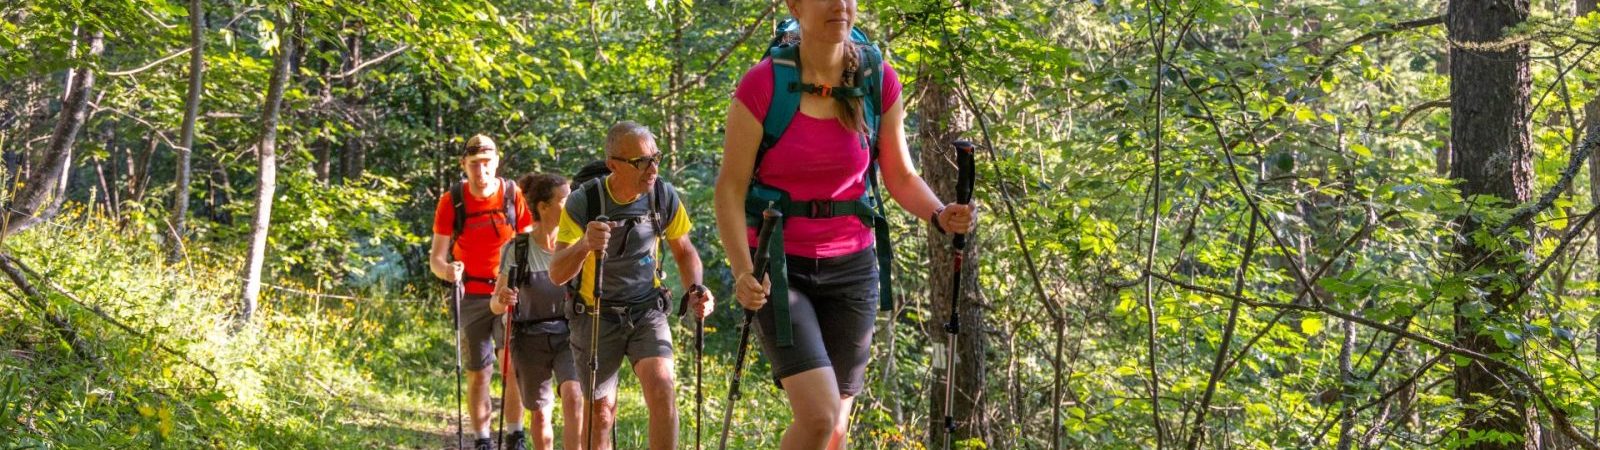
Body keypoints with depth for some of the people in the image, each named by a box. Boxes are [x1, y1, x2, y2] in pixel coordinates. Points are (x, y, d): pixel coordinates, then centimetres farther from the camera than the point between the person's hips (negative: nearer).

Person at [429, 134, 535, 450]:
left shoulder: (514, 196, -5)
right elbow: (436, 256, -3)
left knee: (515, 367, -9)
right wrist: (446, 270, -27)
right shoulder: (451, 202, -4)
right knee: (477, 374, 5)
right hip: (471, 297, 1)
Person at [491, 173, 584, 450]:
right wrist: (502, 300, -25)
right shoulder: (516, 250, -7)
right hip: (531, 341, 0)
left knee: (574, 398, -23)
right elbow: (495, 306, -3)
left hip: (569, 336, 0)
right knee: (540, 415, 9)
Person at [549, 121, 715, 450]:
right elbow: (557, 274, -25)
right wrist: (584, 245, -46)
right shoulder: (584, 202, -18)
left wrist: (695, 290, -13)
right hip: (596, 315, -1)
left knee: (662, 387, -21)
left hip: (647, 311, 1)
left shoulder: (664, 196, -10)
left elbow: (684, 251, 7)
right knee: (600, 413, 3)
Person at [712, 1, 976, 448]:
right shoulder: (761, 85, -13)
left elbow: (901, 177, 6)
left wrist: (940, 215, -15)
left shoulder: (880, 82, -4)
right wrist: (743, 270, -24)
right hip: (778, 266, -3)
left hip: (851, 266, 4)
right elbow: (731, 186, -10)